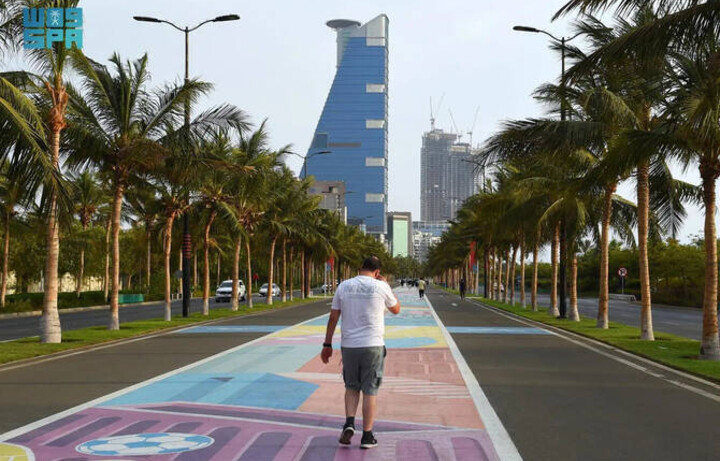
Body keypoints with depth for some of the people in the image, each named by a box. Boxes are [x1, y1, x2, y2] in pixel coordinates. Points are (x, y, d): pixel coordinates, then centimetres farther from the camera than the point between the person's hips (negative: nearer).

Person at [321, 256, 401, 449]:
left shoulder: (344, 286, 2)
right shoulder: (381, 287, -5)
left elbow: (333, 317, 3)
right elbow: (396, 309, 12)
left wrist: (327, 344, 10)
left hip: (349, 345, 2)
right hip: (373, 346, -2)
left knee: (351, 387, 18)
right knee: (370, 390, 6)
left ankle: (349, 423, -1)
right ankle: (367, 436, 8)